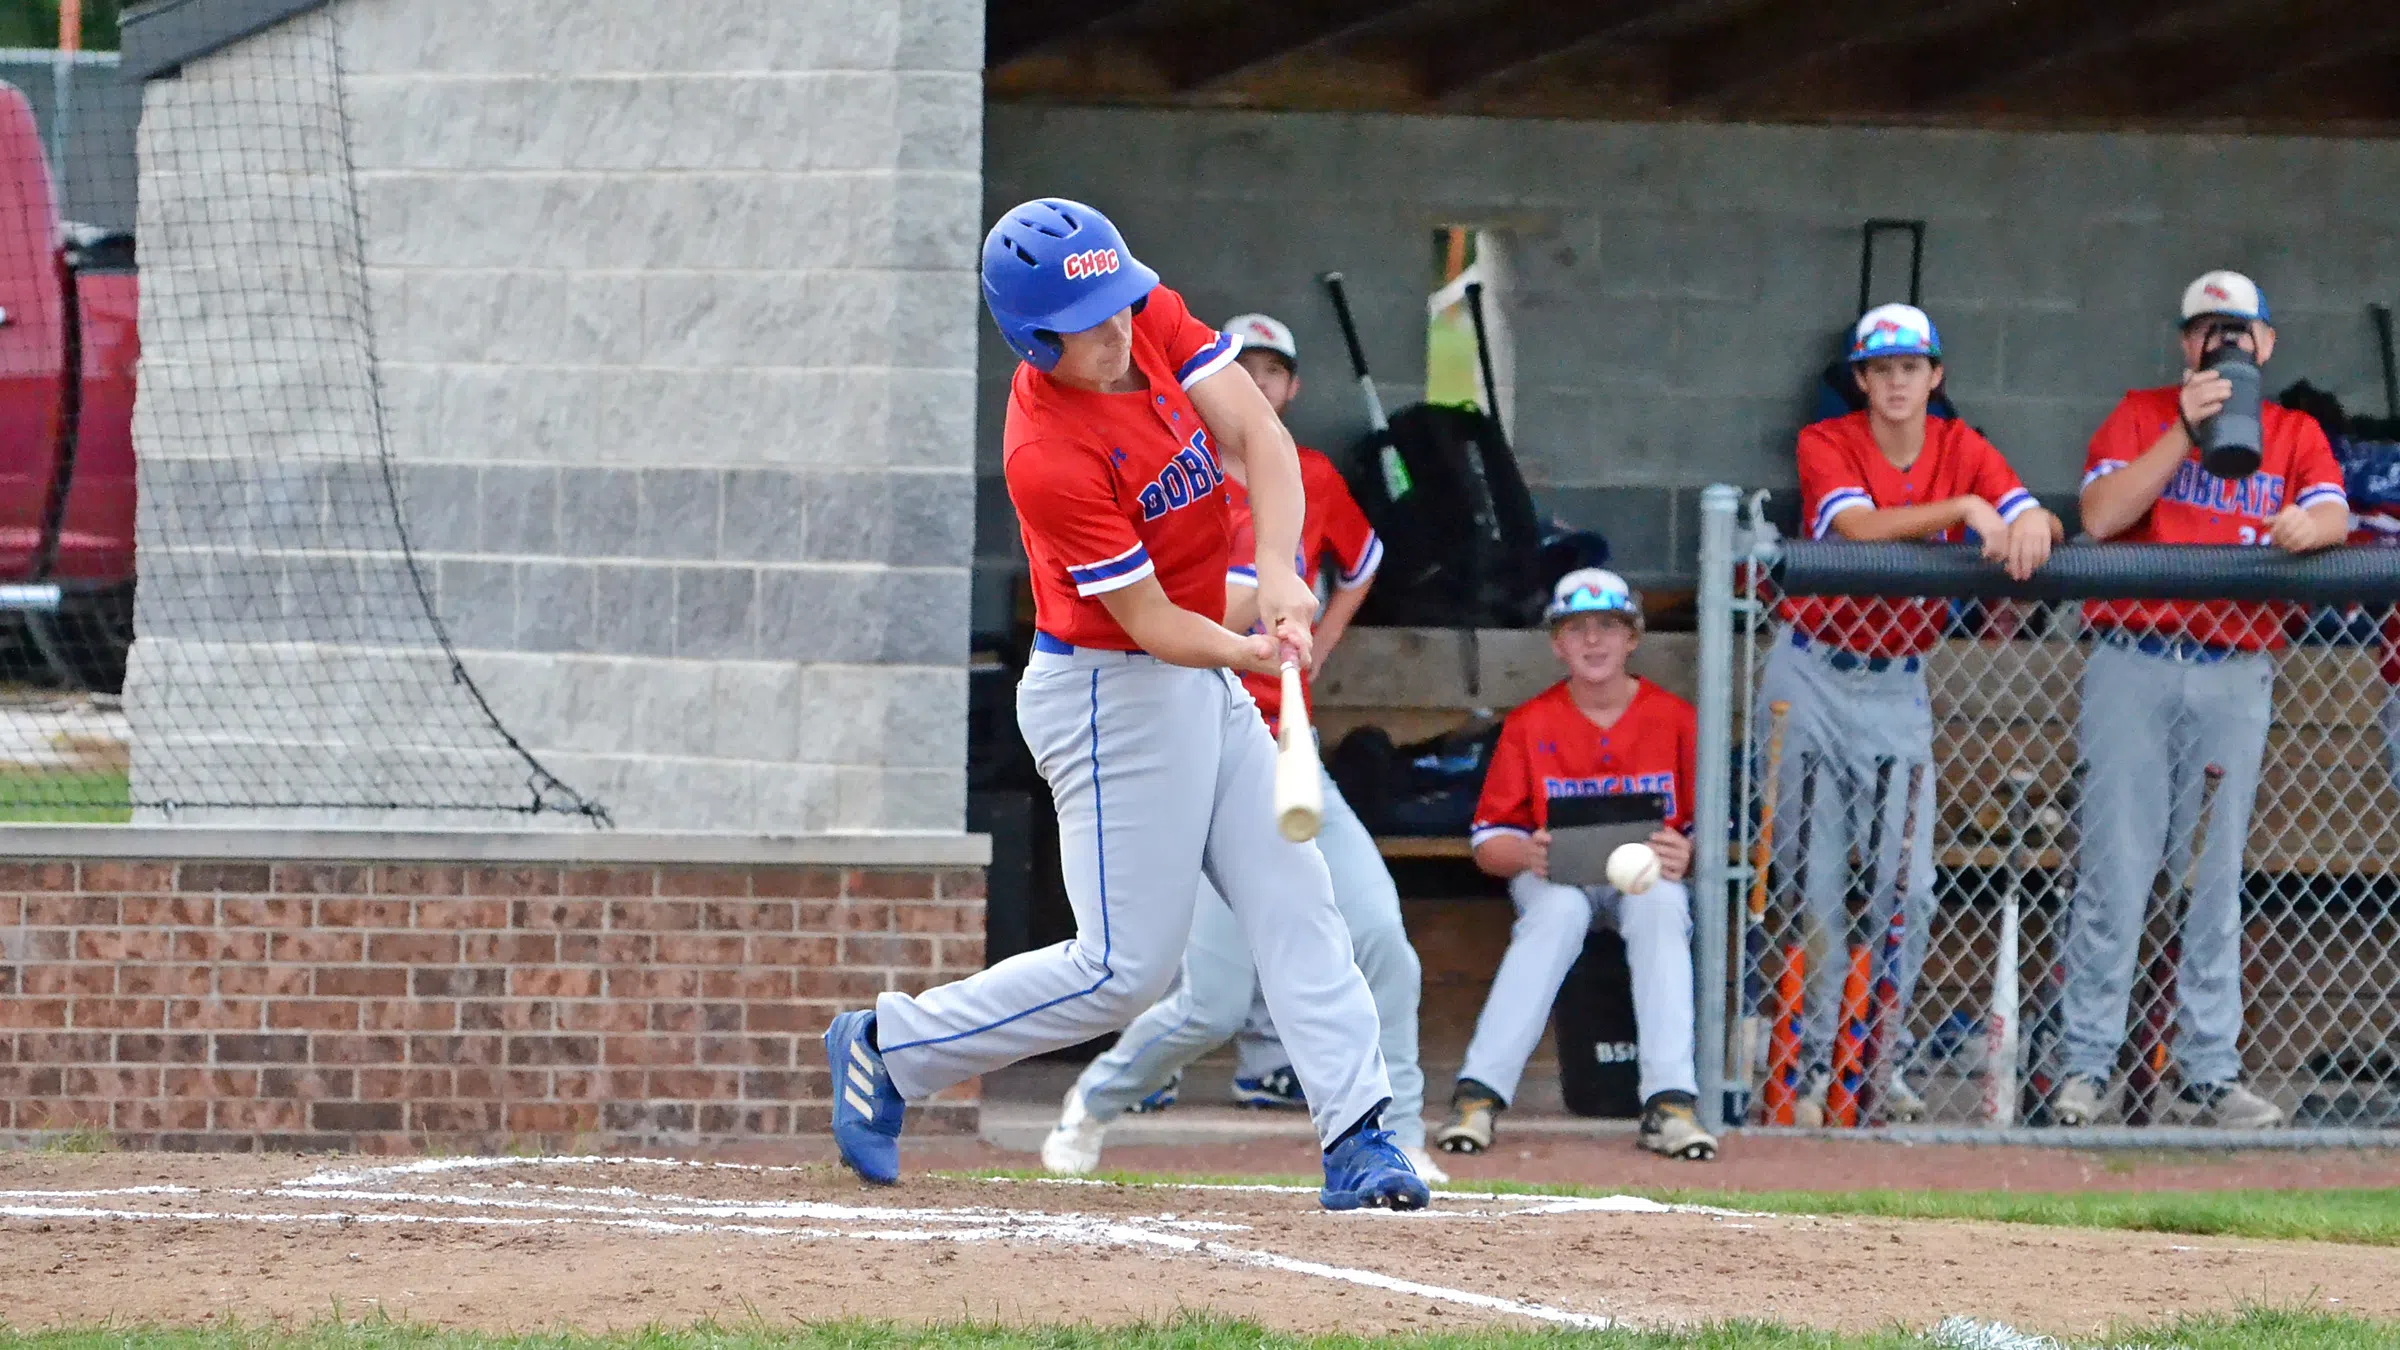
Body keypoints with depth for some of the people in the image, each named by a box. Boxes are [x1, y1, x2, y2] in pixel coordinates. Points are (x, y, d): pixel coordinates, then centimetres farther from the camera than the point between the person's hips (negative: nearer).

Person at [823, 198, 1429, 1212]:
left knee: (1294, 902, 2)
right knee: (1123, 969, -4)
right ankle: (889, 1049, 11)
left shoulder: (1155, 317, -7)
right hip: (1113, 697, -8)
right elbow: (1148, 621, -22)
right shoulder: (1047, 457, -28)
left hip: (1199, 677, 8)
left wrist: (1279, 573, -25)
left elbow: (1259, 435, -12)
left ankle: (1357, 1140, 0)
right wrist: (1247, 652, -36)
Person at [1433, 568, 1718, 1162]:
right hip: (1554, 875, 0)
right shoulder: (1529, 724, -1)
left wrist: (1687, 853, -24)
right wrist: (1527, 853, -25)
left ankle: (1670, 1103, -42)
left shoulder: (1673, 719, -1)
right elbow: (1488, 844, -2)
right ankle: (1479, 1095, -41)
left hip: (1649, 874, 0)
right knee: (1558, 909, -36)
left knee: (1660, 903, -36)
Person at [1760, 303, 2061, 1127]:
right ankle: (1812, 1067, 1)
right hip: (1812, 678, -3)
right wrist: (1964, 509, -35)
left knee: (1908, 885, -5)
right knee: (1814, 882, -4)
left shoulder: (1961, 450, 2)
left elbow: (2035, 518, -12)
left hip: (1898, 687, 3)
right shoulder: (1826, 445, -7)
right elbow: (1861, 526, -26)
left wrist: (2032, 526, -36)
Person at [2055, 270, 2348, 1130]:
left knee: (2214, 880, 3)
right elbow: (2099, 516, -7)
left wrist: (2307, 527, -30)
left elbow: (2334, 514, -6)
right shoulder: (2142, 416, 8)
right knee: (2115, 872, -3)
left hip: (2236, 678, 2)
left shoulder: (2296, 437, 13)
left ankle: (2208, 1076, 5)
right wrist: (2186, 432, -15)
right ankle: (2085, 1068, 0)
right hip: (2133, 667, -2)